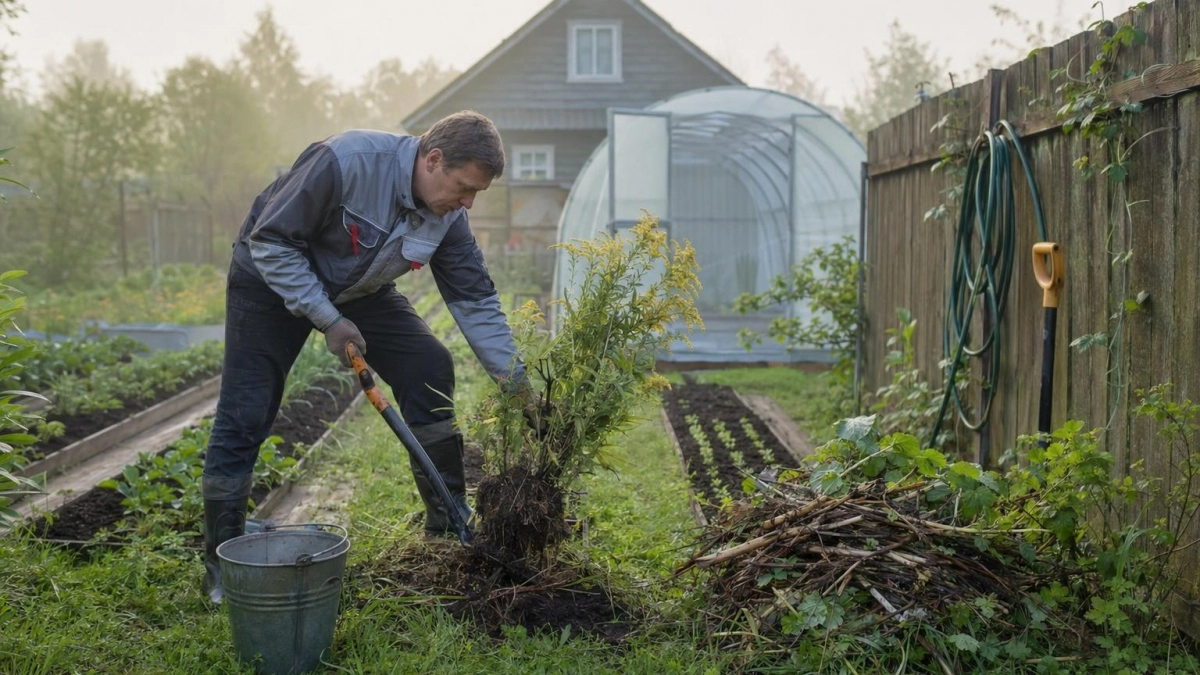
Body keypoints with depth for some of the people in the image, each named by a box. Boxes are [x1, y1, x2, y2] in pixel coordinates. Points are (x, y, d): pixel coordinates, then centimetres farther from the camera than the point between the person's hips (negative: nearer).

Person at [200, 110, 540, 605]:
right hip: (271, 282, -5)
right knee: (243, 419, -9)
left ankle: (449, 523, 2)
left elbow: (476, 302, -10)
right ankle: (222, 567, 7)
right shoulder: (346, 162, -34)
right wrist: (327, 319, -28)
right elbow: (271, 240, -27)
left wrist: (519, 385, -15)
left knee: (429, 369, -10)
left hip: (359, 290, 5)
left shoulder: (447, 217, -15)